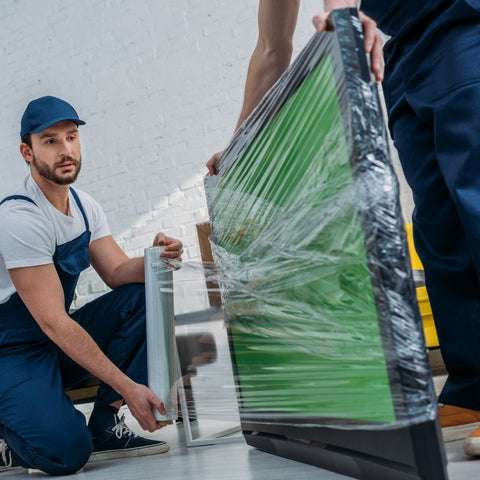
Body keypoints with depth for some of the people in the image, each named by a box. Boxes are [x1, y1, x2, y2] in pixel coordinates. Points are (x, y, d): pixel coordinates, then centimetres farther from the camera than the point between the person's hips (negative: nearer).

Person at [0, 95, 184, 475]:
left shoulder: (83, 205, 3)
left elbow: (118, 272, 1)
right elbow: (53, 322, -26)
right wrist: (128, 387, -29)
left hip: (61, 343, 8)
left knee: (144, 294, -11)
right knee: (65, 452, -30)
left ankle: (104, 427, -8)